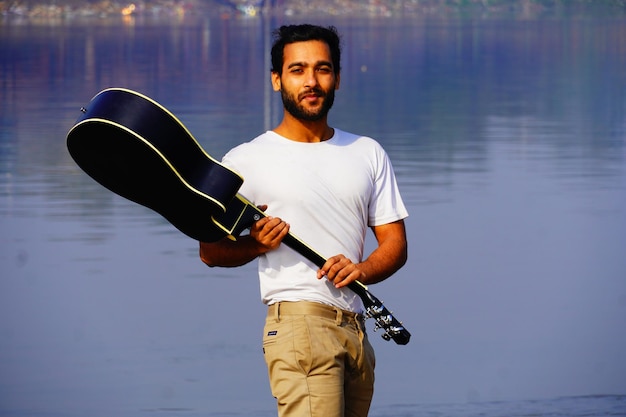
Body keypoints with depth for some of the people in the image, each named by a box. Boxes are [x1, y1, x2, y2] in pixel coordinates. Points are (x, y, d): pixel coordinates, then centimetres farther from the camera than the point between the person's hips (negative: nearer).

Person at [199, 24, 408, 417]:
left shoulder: (369, 153, 16)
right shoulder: (245, 160, 3)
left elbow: (395, 243, 13)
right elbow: (210, 251, 6)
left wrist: (362, 269, -9)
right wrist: (255, 244, -15)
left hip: (357, 330, 6)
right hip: (298, 322, -6)